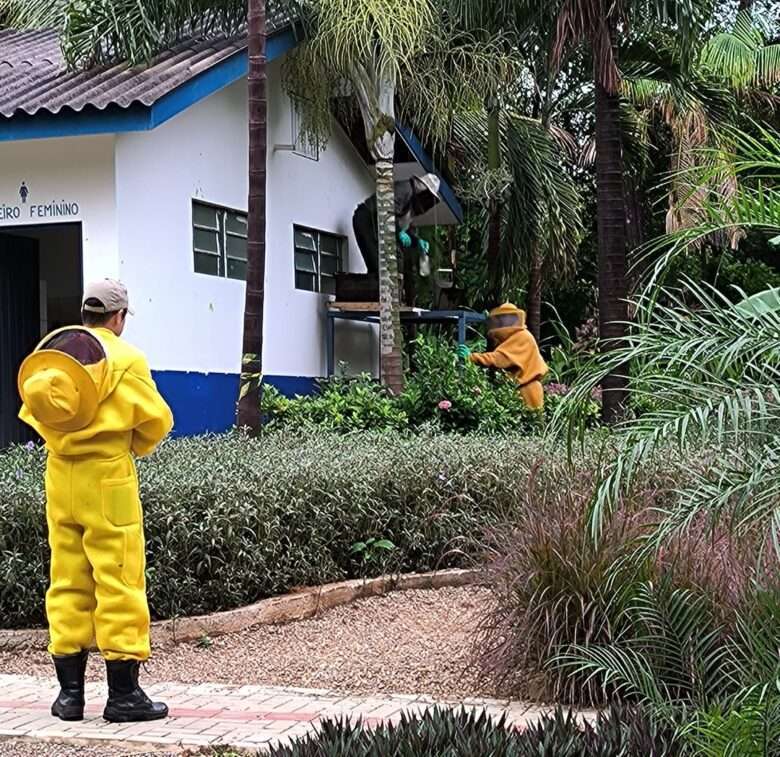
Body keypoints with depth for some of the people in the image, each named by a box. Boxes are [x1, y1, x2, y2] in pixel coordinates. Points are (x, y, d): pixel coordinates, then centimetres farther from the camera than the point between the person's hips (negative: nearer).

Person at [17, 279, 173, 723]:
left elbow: (33, 411, 14)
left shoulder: (47, 353, 9)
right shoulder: (123, 358, -8)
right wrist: (136, 447, 13)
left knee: (67, 582, 11)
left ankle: (70, 691, 15)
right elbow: (156, 420, -6)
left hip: (59, 474, 6)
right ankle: (124, 694, 3)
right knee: (119, 581, 0)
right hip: (107, 475, -6)